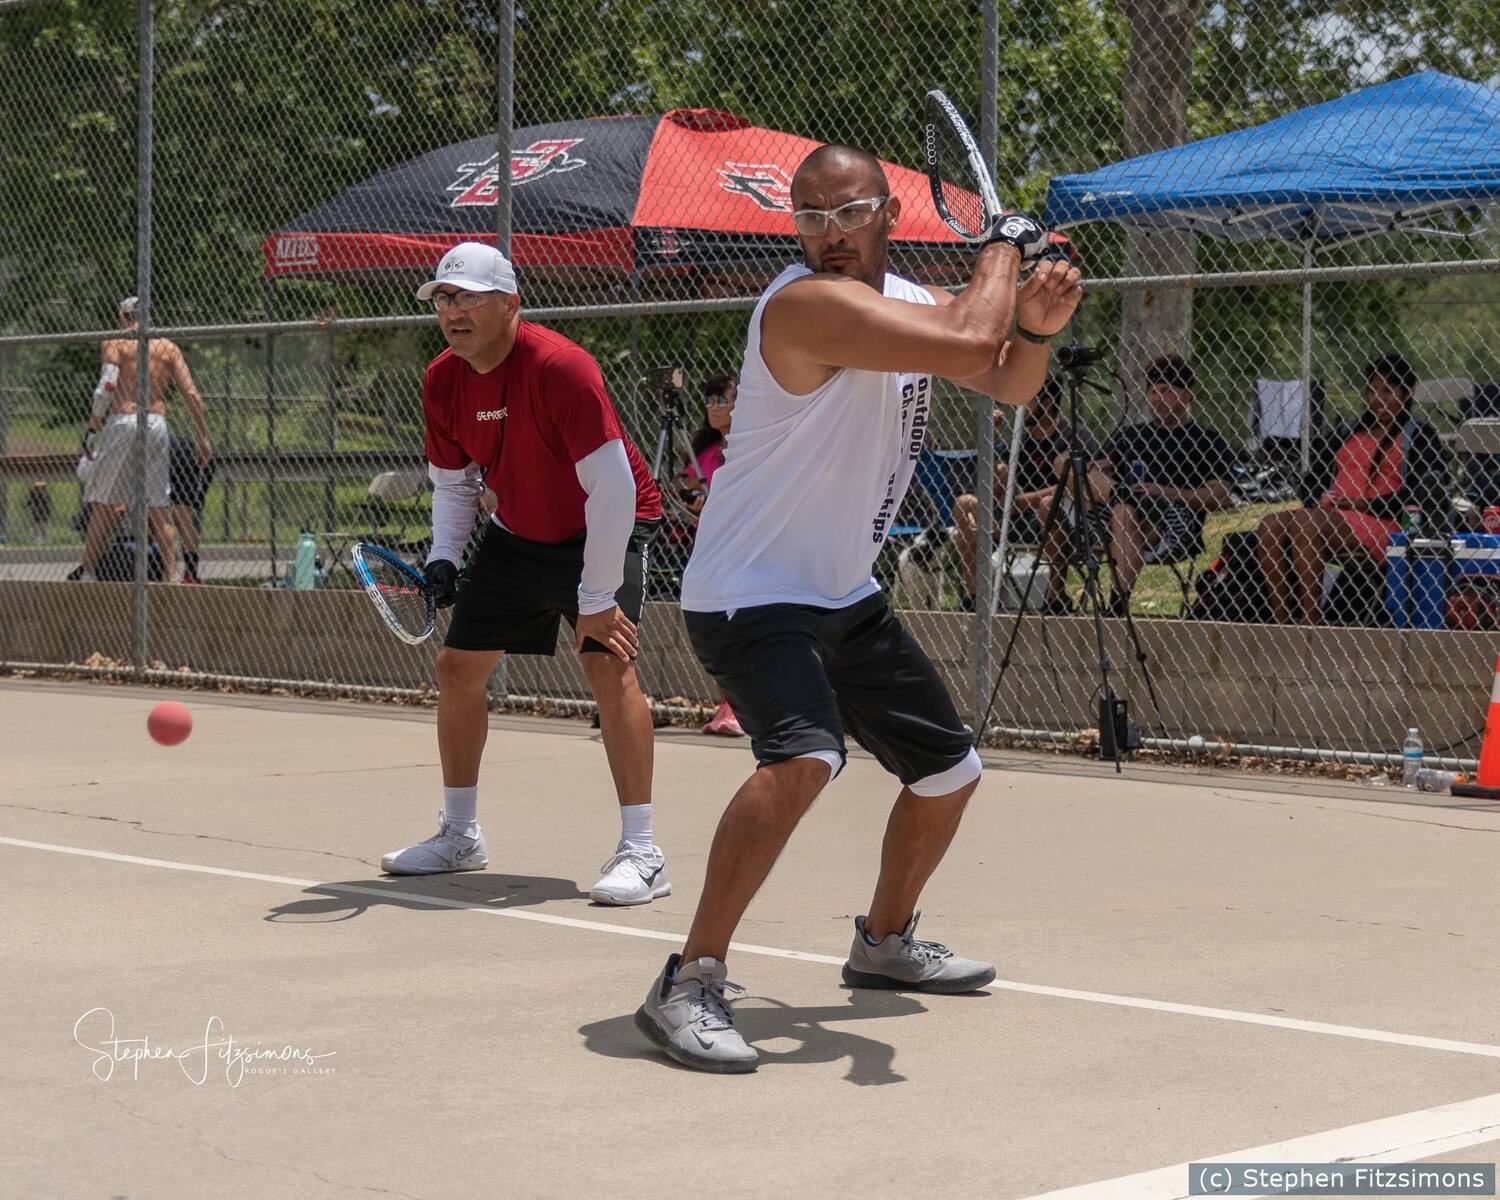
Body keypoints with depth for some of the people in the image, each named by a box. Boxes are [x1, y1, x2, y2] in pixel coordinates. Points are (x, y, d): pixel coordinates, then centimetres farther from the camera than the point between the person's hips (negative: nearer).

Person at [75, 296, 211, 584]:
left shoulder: (114, 342, 1)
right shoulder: (168, 347, 11)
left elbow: (107, 386, -12)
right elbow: (191, 395, 5)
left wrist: (95, 416, 2)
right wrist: (202, 436, 8)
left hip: (122, 422, -3)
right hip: (157, 424, 3)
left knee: (104, 504, 5)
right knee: (157, 506, 6)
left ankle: (88, 572, 6)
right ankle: (173, 575, 0)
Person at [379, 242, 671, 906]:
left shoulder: (560, 368, -30)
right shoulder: (442, 383, -8)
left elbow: (612, 488, -29)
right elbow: (453, 482, 8)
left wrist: (596, 598, -28)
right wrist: (444, 556, -10)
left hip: (608, 528, -7)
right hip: (518, 534, 7)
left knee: (609, 665, -24)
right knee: (456, 664, 7)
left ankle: (640, 854, -19)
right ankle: (460, 835, 24)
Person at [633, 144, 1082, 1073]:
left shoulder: (911, 299, 6)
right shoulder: (808, 303, -24)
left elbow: (1007, 385, 14)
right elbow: (969, 347, -34)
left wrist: (1037, 328, -9)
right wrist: (1007, 242, -16)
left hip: (847, 597, 10)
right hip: (750, 594, -9)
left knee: (950, 771, 19)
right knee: (805, 758, -34)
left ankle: (885, 942, 43)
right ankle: (689, 986, -28)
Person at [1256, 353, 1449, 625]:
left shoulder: (1418, 436, 7)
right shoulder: (1348, 432, 25)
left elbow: (1425, 492, -7)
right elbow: (1312, 479, 23)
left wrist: (1368, 505, -13)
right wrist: (1323, 499, 0)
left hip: (1381, 527, -6)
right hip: (1329, 517, 6)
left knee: (1305, 522, -32)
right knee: (1270, 526, -21)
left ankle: (1309, 622, -34)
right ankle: (1281, 623, -28)